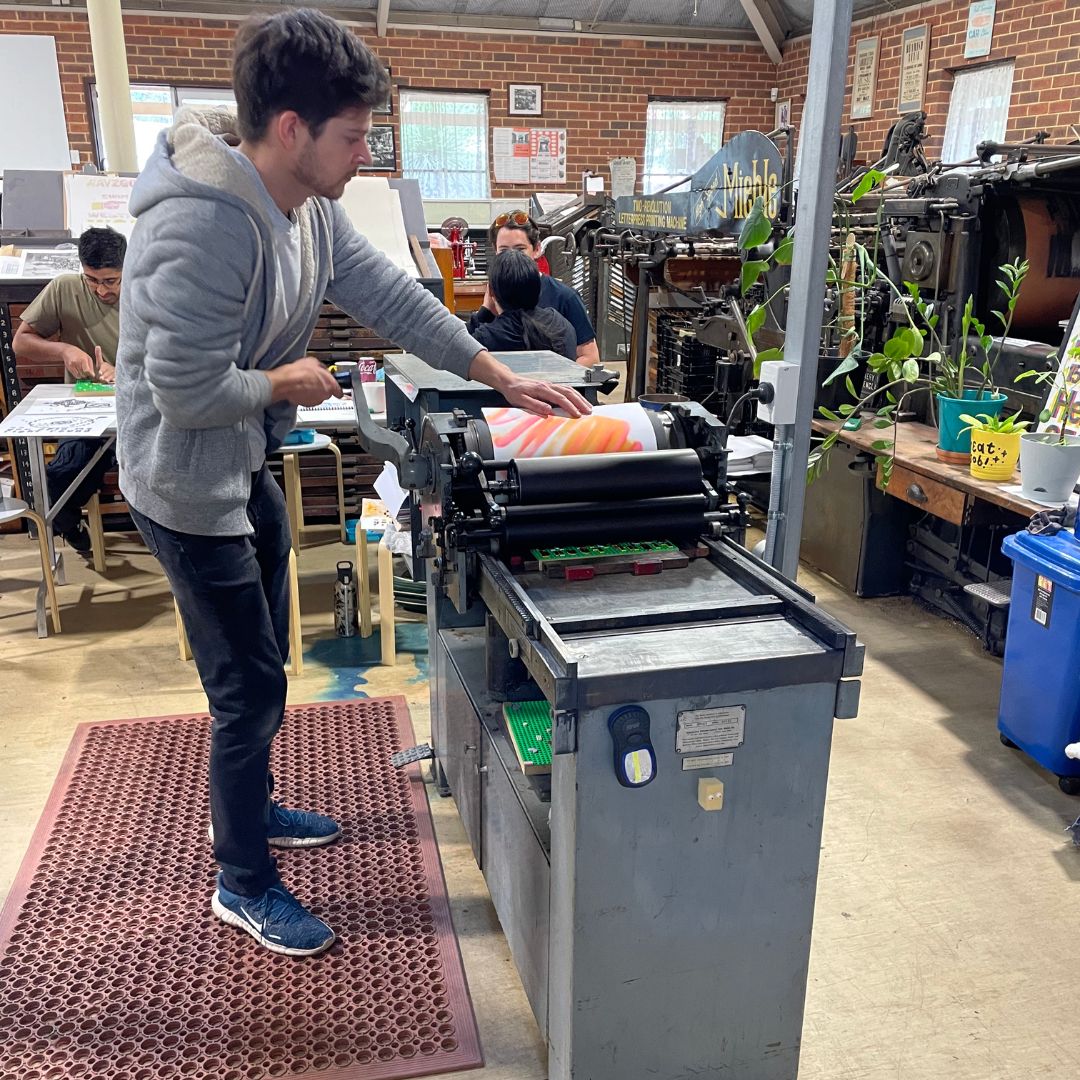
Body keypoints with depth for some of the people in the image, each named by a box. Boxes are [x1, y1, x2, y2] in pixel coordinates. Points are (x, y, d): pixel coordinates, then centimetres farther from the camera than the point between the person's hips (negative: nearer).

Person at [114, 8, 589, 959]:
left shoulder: (309, 206, -1)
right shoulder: (203, 225, -30)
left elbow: (391, 296, 1)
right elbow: (188, 389, -30)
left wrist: (503, 377, -1)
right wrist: (285, 382, -13)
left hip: (248, 470, 9)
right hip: (191, 486, -9)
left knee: (262, 666, 22)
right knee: (250, 686, 1)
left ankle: (251, 808, 46)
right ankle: (244, 885, 23)